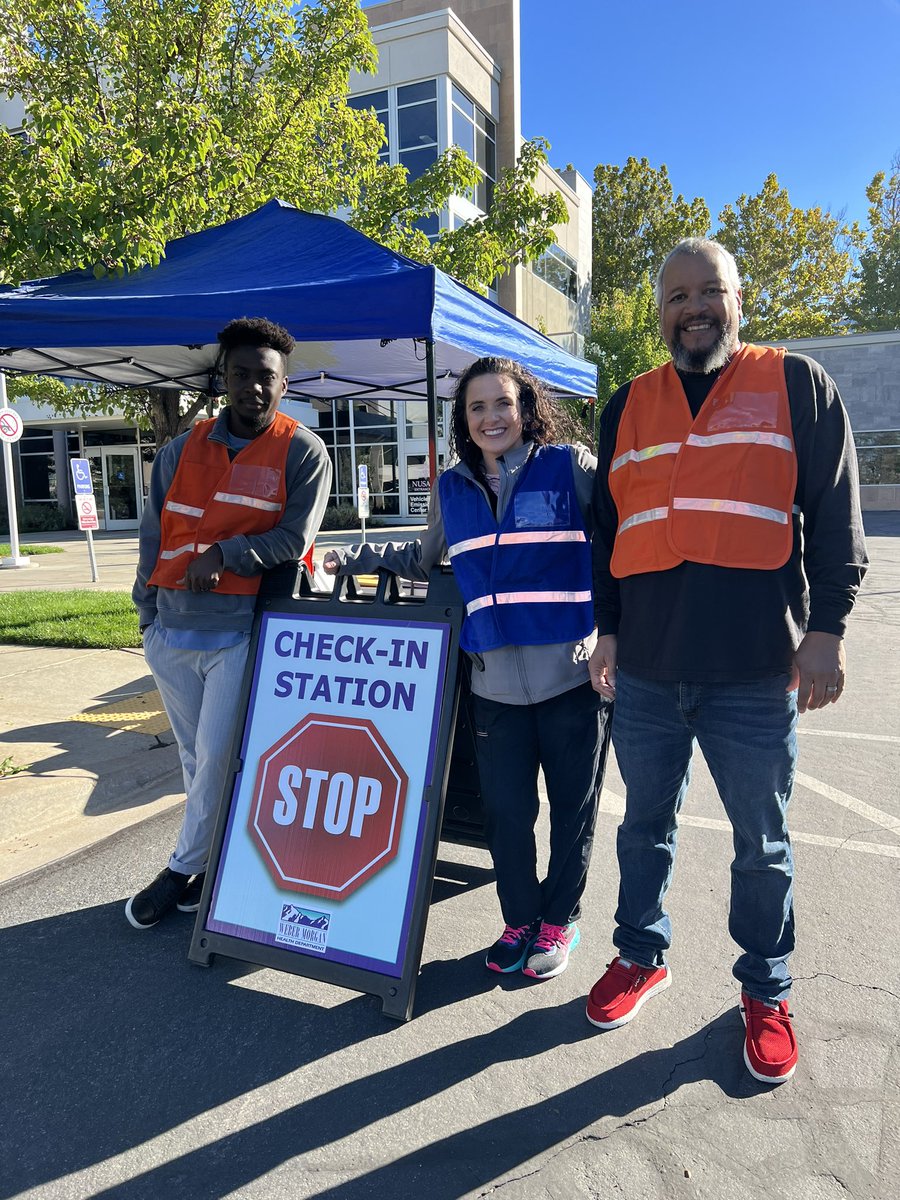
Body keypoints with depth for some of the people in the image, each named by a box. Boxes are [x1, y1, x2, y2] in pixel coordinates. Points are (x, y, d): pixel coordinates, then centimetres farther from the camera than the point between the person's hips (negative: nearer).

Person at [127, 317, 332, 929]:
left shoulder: (303, 452, -3)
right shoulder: (183, 450, 10)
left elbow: (296, 538, -10)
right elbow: (152, 534, 14)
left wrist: (224, 554, -15)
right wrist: (148, 606, 10)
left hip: (239, 631, -5)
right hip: (170, 629, 5)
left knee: (215, 756, -2)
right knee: (196, 757, 14)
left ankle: (185, 869, 19)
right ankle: (216, 864, 31)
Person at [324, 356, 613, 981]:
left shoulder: (570, 467, -2)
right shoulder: (453, 489, 11)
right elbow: (423, 558, 26)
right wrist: (353, 558, 21)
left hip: (574, 675, -3)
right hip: (495, 683, 3)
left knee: (573, 807, 12)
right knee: (506, 811, 9)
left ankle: (560, 920, 33)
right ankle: (519, 921, 32)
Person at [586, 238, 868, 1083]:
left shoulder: (796, 385, 4)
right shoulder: (629, 406, 12)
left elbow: (835, 518, 1)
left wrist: (826, 630, -6)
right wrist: (608, 631, 10)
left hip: (755, 671, -2)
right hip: (645, 670, 3)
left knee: (761, 841, 12)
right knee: (645, 824, 16)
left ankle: (765, 991, 32)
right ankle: (641, 957, 37)